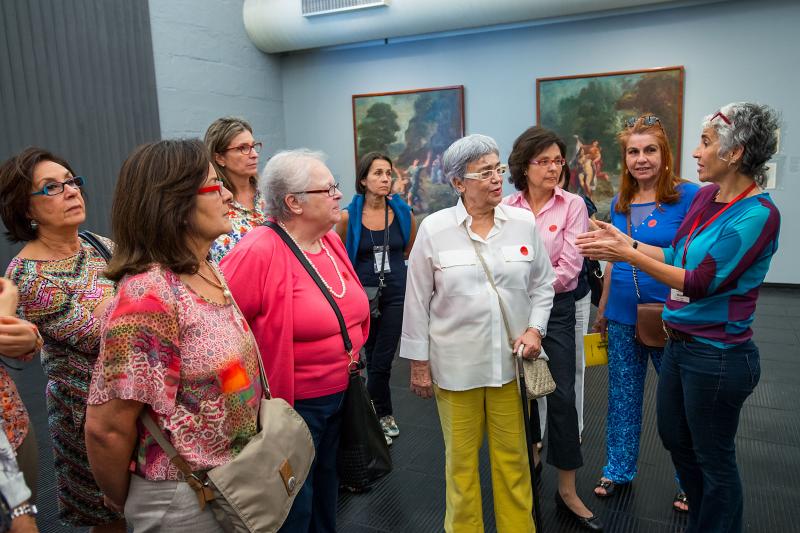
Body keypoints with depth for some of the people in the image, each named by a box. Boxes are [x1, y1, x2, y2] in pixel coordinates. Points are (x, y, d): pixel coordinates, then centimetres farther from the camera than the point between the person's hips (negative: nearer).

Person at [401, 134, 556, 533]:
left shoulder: (523, 223, 0)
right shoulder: (433, 228, -6)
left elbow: (542, 285, 10)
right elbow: (417, 300, -2)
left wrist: (534, 328, -5)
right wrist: (418, 362, -1)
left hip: (510, 361, 2)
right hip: (454, 363, -1)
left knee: (512, 456, 13)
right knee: (461, 458, 13)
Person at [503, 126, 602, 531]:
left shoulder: (573, 205, -5)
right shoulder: (506, 208, -1)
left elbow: (569, 267, -11)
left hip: (556, 308, -1)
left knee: (562, 396, 1)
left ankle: (567, 490, 15)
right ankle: (529, 456, 40)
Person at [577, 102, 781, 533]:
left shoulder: (758, 215, -21)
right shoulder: (705, 196, 3)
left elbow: (701, 282, -23)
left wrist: (629, 254, -22)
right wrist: (625, 242, 3)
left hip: (717, 355, -9)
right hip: (680, 344, 9)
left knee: (714, 458, 11)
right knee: (675, 438, 24)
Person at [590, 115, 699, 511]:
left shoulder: (687, 195, -10)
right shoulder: (619, 203, 6)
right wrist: (602, 310, 17)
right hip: (622, 319, 5)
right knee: (622, 396, 15)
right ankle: (618, 470, 33)